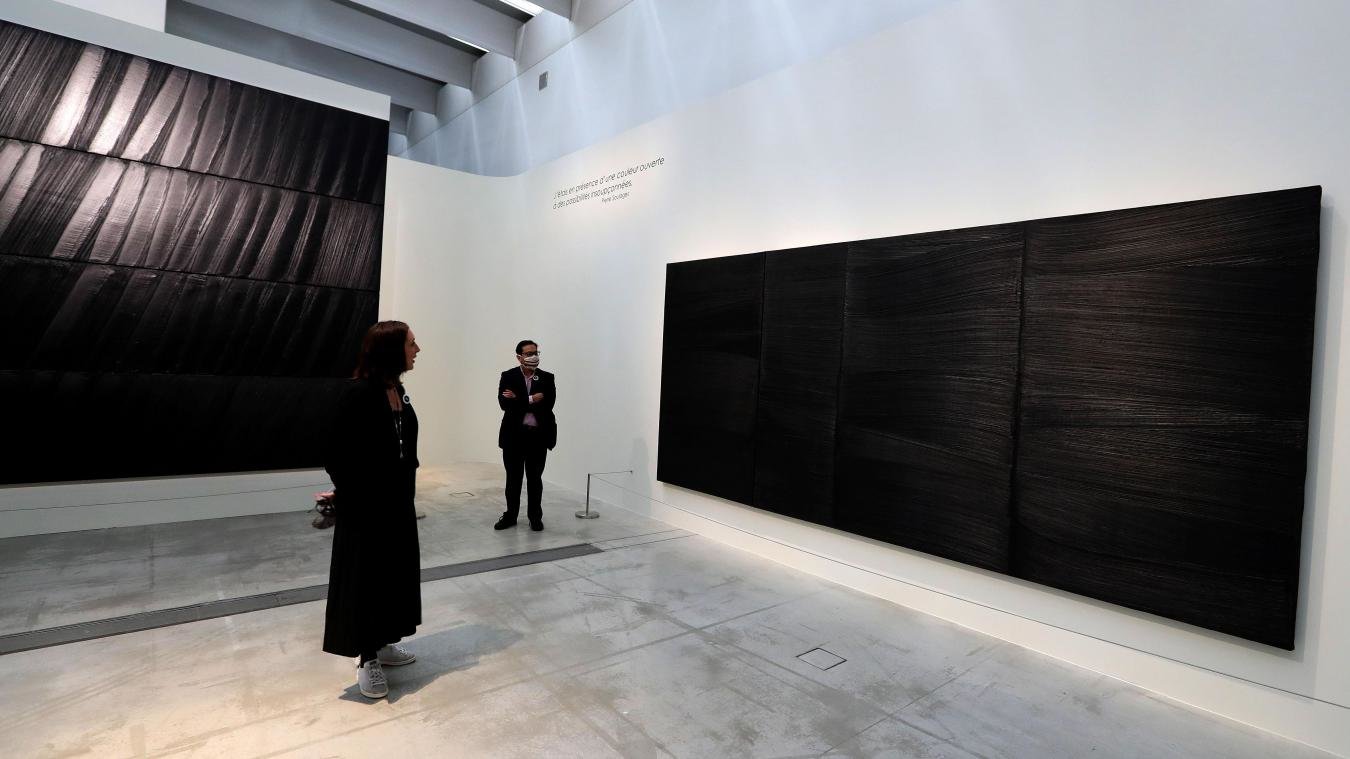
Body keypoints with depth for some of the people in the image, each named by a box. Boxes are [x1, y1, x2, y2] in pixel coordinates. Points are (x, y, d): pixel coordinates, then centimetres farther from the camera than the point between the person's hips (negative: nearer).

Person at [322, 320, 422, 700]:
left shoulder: (399, 390, 5)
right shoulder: (360, 393, -20)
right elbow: (337, 452, -16)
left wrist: (404, 490, 11)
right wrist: (350, 493, -9)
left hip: (398, 502, 8)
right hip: (366, 506, -8)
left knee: (395, 571, 17)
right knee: (366, 577, 5)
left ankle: (381, 644, 34)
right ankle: (367, 659, 21)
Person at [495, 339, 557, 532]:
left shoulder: (547, 378, 0)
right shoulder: (508, 376, -1)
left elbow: (548, 404, -14)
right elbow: (504, 403, -14)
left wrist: (518, 399, -14)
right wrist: (530, 400, -18)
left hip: (538, 435, 0)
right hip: (514, 434, 0)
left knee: (535, 478, 10)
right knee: (513, 477, 12)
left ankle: (535, 516, 23)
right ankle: (510, 515, 26)